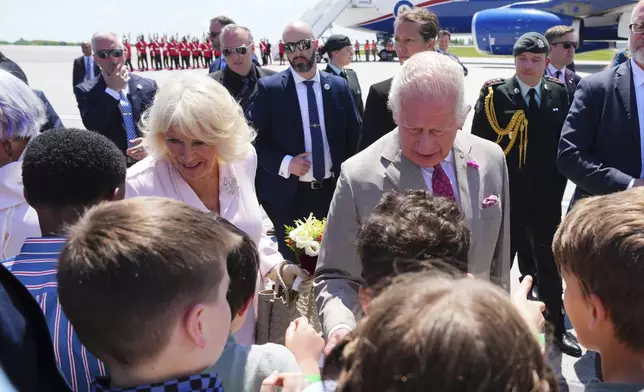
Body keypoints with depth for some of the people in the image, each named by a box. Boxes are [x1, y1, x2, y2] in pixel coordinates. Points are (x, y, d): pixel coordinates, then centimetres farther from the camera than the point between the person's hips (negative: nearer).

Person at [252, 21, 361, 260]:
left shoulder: (339, 86, 3)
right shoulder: (270, 88, -5)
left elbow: (354, 135, 11)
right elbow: (256, 139, -4)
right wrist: (285, 163, -17)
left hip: (332, 191, 3)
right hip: (289, 194, -2)